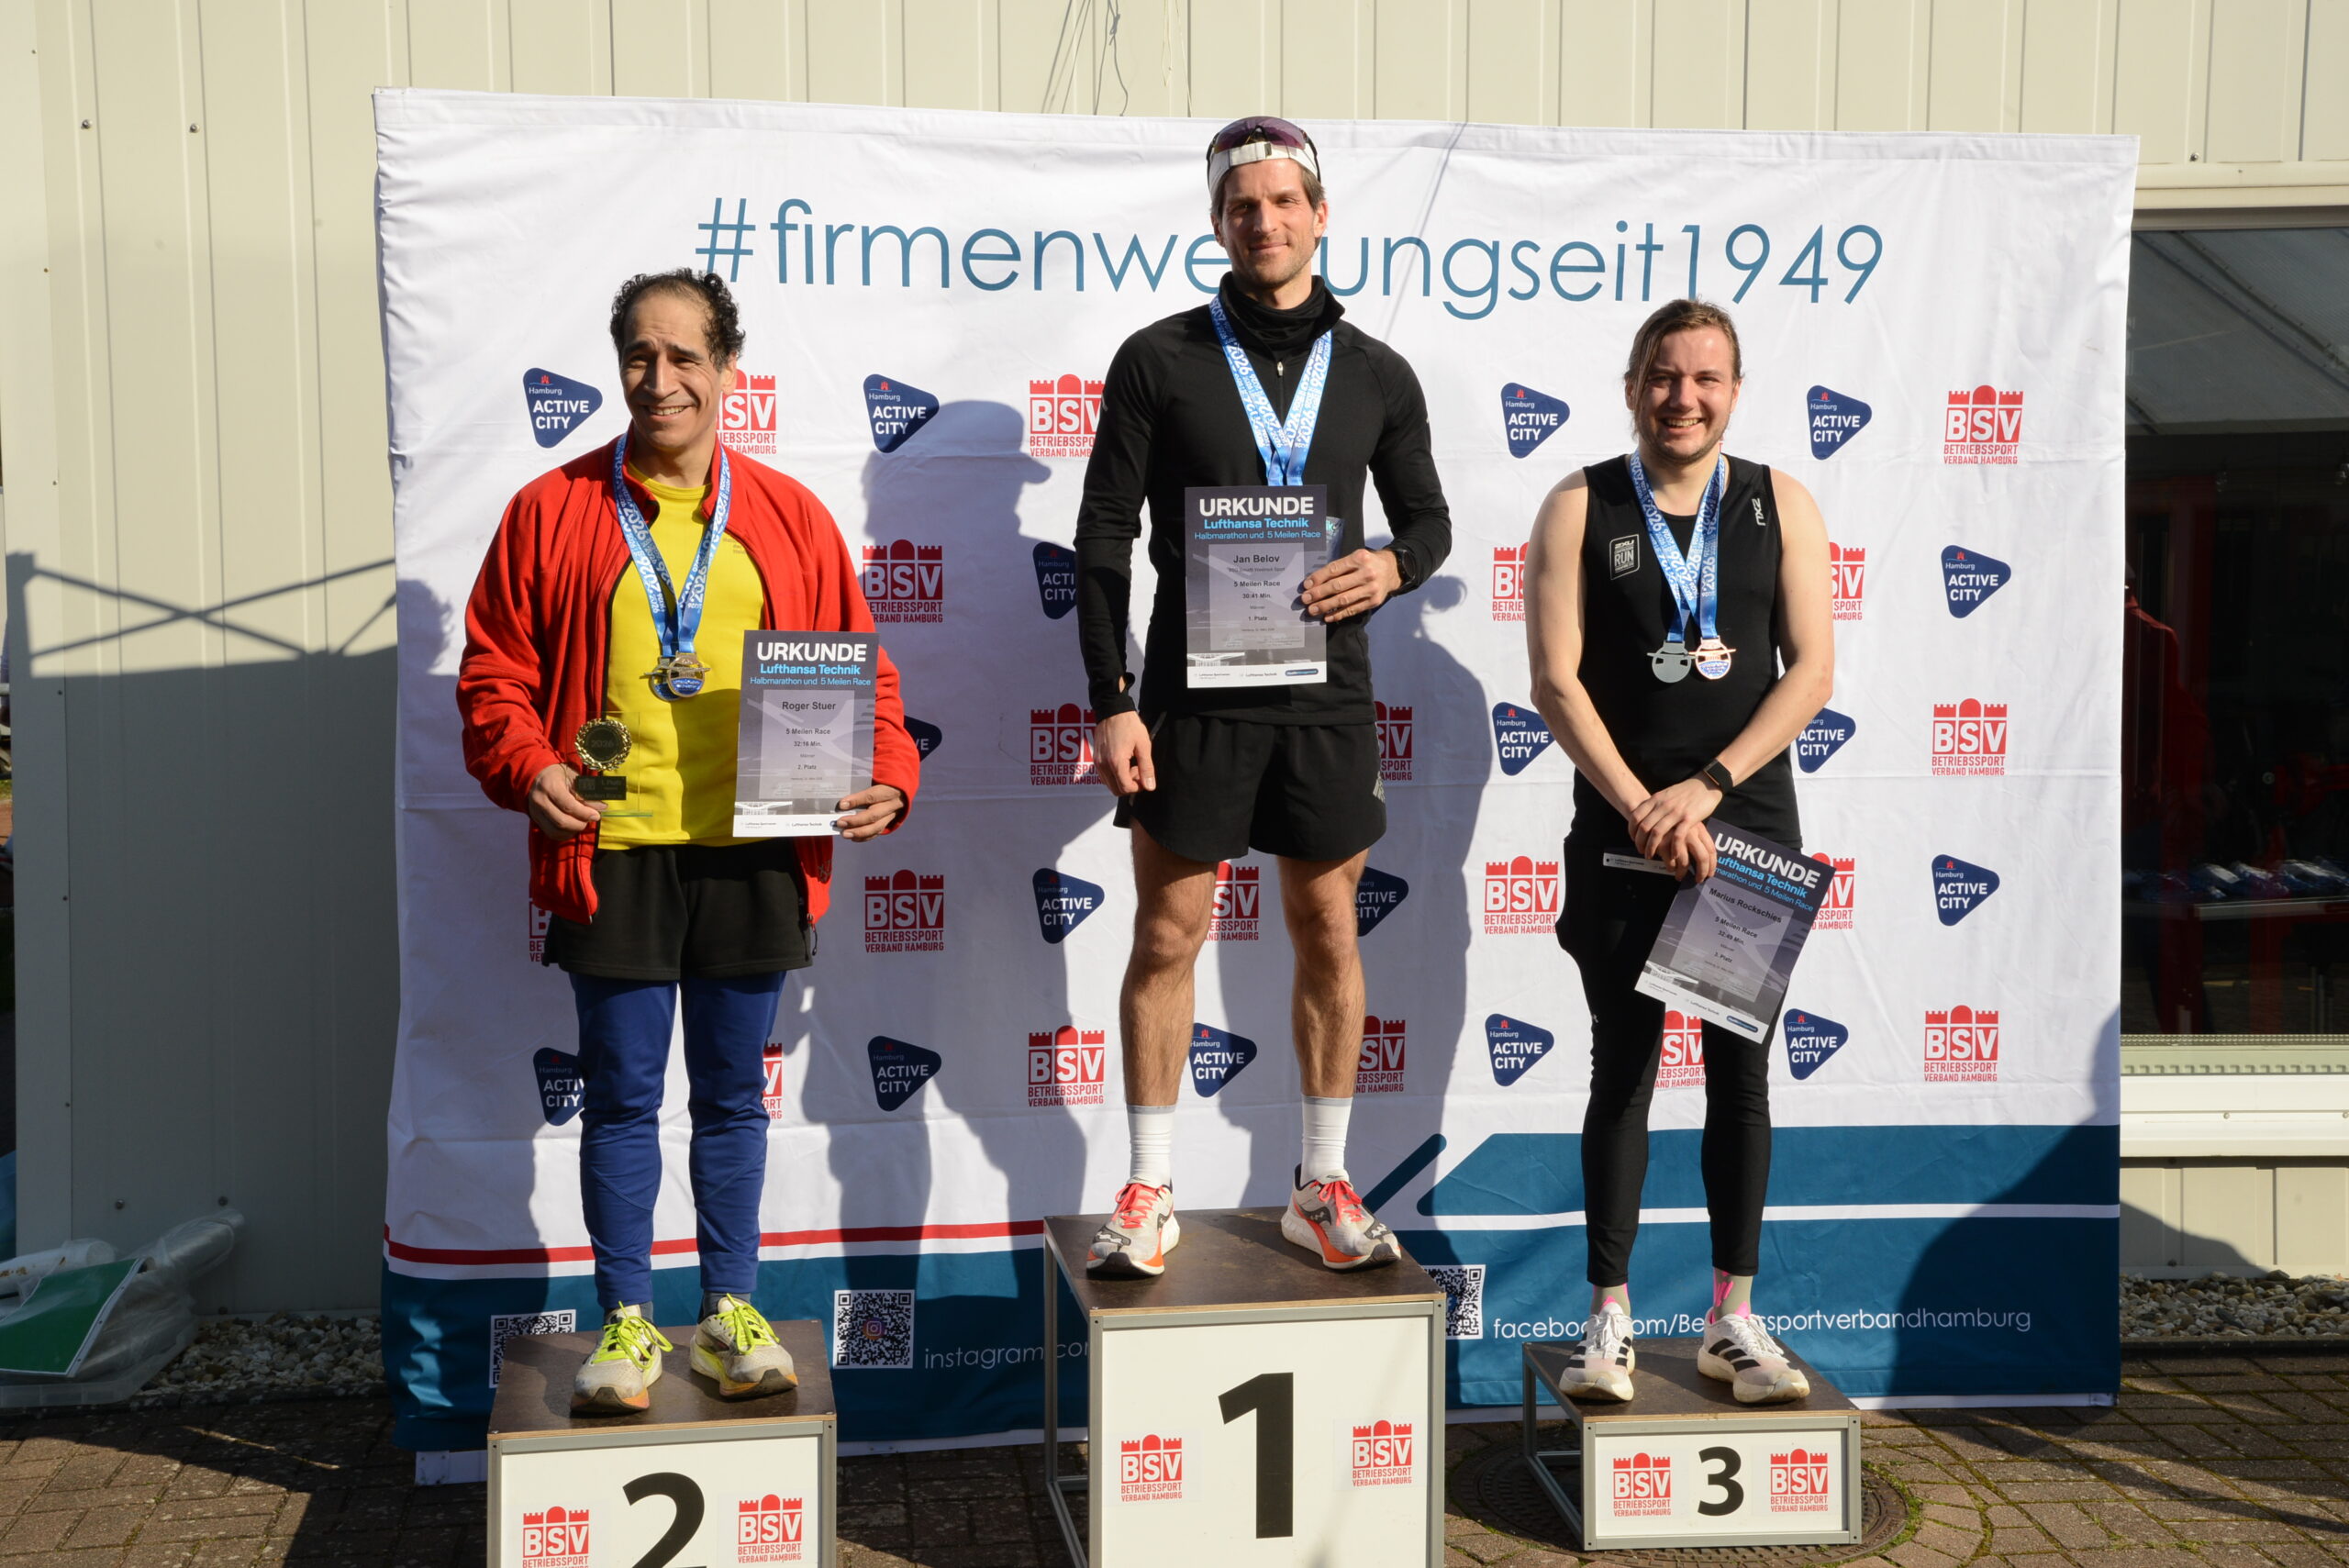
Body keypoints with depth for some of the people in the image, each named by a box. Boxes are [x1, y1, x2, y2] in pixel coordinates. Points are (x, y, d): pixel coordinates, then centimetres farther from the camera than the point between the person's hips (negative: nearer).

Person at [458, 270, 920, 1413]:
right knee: (621, 1097, 7)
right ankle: (625, 1324, 21)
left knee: (733, 1094, 12)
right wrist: (524, 764, -12)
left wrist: (886, 776, -6)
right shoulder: (552, 512, 5)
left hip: (752, 856, 1)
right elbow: (495, 667, 5)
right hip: (610, 855, -1)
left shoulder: (789, 516, 8)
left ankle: (731, 1313, 25)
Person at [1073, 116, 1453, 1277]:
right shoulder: (1159, 360, 1)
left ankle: (1322, 1185, 21)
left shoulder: (1376, 374, 8)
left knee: (1327, 932, 8)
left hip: (1327, 698, 2)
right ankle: (1150, 1193, 15)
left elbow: (1427, 515, 17)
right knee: (1166, 934, 3)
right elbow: (1105, 535, -1)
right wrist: (1110, 699, -8)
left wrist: (1392, 565, -9)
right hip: (1193, 696, -2)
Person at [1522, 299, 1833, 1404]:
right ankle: (1609, 1320, 13)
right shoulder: (1581, 507, 0)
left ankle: (1732, 1320, 18)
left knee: (1741, 1072, 7)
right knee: (1624, 1070, 5)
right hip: (1621, 833, -1)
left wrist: (1705, 789, -11)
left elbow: (1811, 670, -1)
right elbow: (1556, 682, -6)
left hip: (1751, 825, 2)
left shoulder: (1781, 504, 4)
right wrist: (1642, 808, -13)